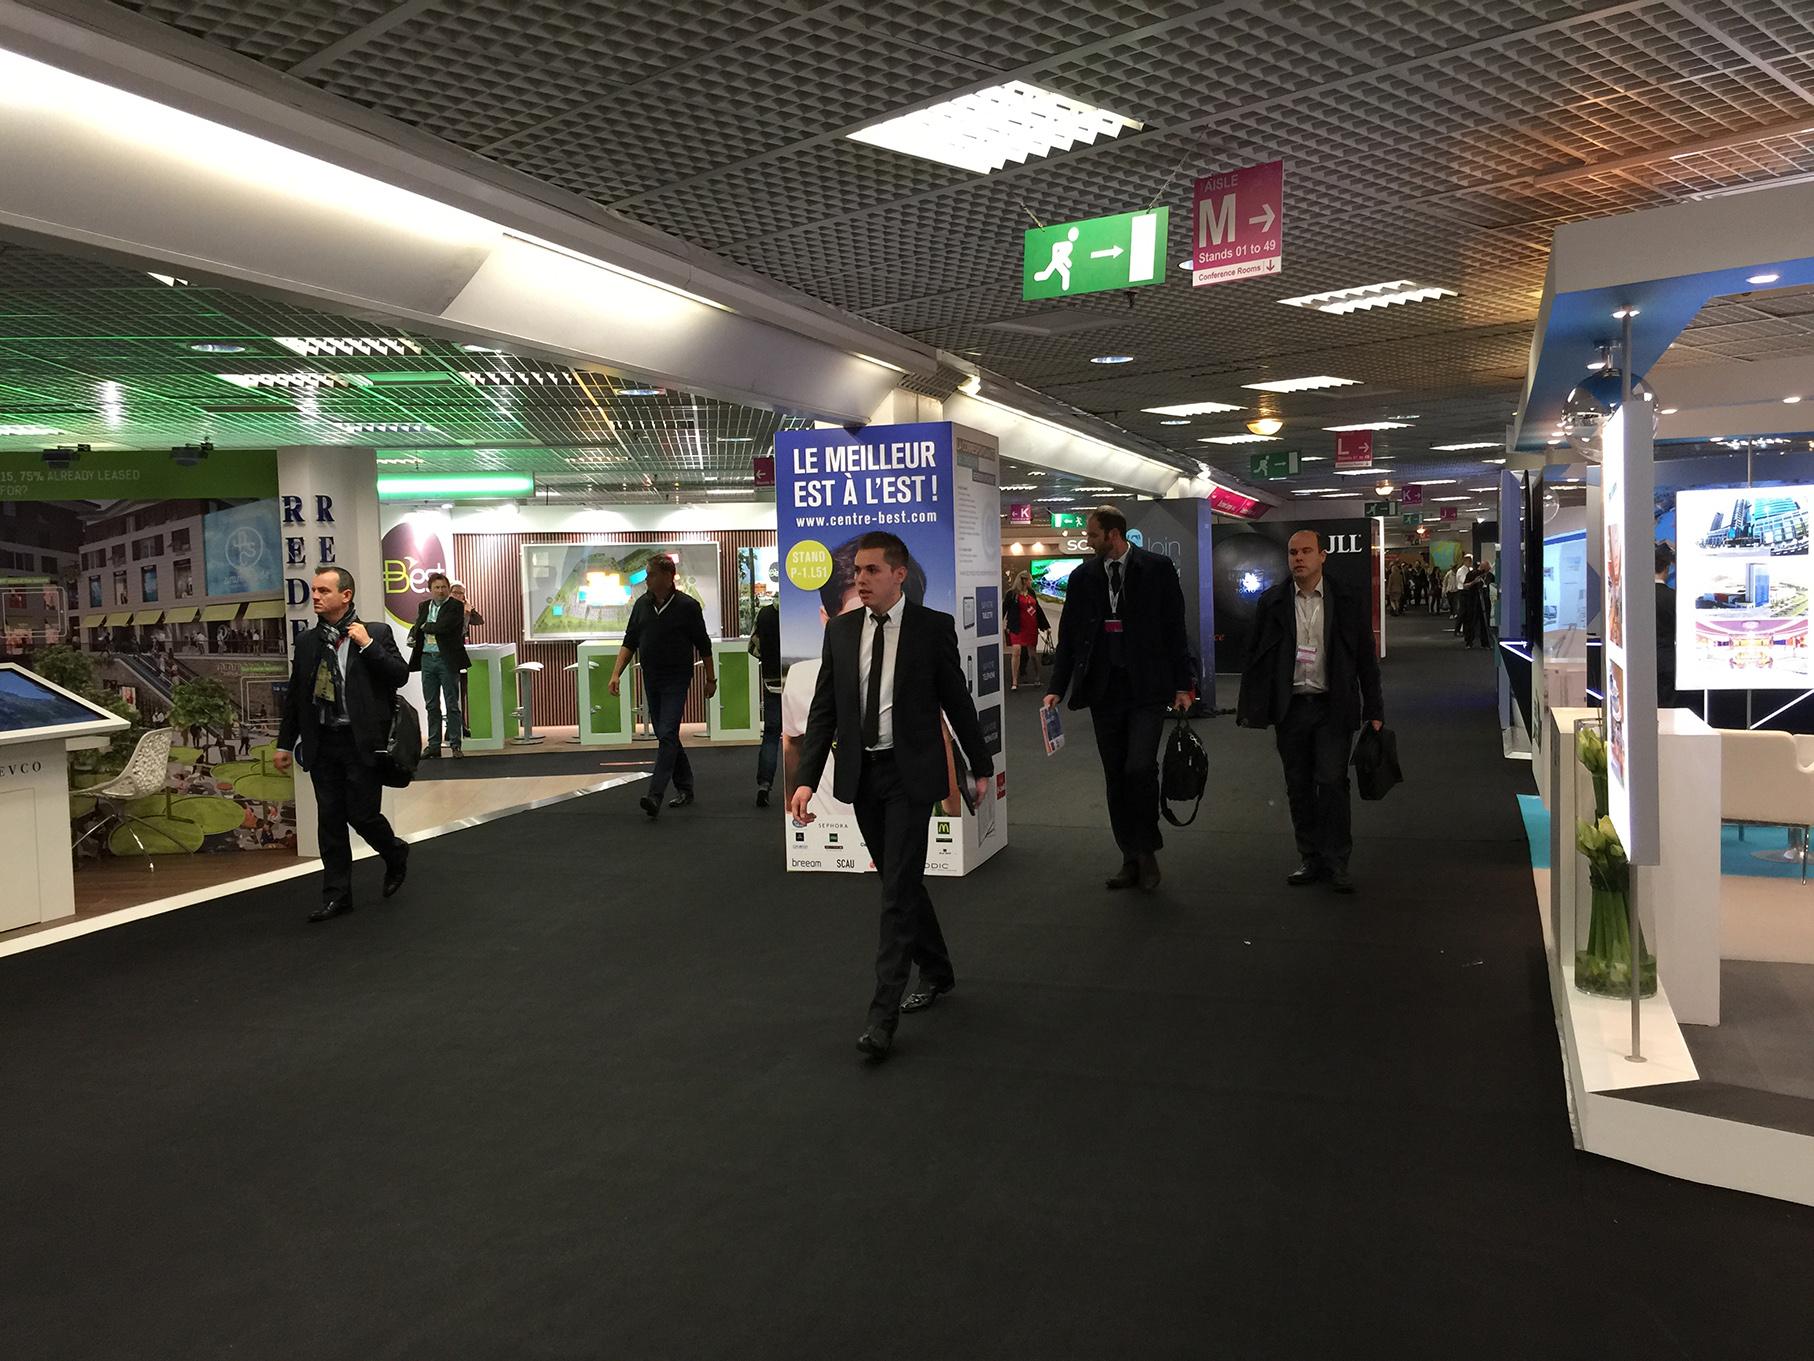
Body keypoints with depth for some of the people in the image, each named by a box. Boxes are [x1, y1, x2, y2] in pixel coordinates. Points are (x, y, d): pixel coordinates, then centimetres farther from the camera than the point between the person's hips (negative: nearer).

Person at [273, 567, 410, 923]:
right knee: (329, 820, 7)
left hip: (361, 741, -4)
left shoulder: (376, 634, -1)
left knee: (362, 814, -4)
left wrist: (367, 645, -16)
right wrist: (284, 743, 14)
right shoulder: (306, 641, 10)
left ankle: (395, 853, 28)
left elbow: (400, 674, -10)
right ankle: (336, 896, 16)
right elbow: (294, 695, 15)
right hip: (321, 743, 4)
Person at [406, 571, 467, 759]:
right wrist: (413, 636, -3)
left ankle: (455, 744, 6)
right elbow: (416, 626, 19)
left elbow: (443, 627, -18)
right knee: (431, 706, 9)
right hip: (427, 659, 5)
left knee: (452, 704, 0)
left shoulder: (456, 606, -5)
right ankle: (434, 745, 15)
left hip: (447, 660, -5)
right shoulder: (423, 606, 14)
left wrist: (425, 626, -2)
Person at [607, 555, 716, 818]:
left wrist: (710, 679, 3)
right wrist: (616, 673, -1)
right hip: (651, 680, 6)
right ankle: (685, 788, 24)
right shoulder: (642, 604, 6)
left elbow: (703, 645, -2)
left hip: (677, 681, -6)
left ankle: (655, 795, -20)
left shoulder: (687, 606, -9)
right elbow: (630, 642, 9)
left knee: (668, 735, -14)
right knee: (665, 736, 11)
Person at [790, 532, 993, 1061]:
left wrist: (981, 768, 7)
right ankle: (936, 972, 37)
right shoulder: (840, 630, 5)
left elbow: (957, 700, 1)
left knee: (899, 888, -8)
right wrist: (807, 779, -4)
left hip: (911, 774, -5)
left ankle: (883, 1015, -5)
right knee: (900, 881, 16)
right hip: (861, 775, 5)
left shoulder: (933, 627, -6)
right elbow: (824, 709, 4)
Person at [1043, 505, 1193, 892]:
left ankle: (1148, 852, 4)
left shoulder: (1157, 568, -1)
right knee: (1115, 778, 6)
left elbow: (1175, 628, 1)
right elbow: (1068, 635, 9)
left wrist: (1182, 685, -3)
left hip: (1147, 688, -3)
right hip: (1104, 690, 4)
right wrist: (1057, 688, 2)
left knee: (1140, 768, -15)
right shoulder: (1083, 576, 7)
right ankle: (1130, 859, 17)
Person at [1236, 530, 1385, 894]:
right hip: (1289, 709, 2)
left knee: (1332, 782, -7)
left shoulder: (1349, 603, 3)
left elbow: (1366, 660, 6)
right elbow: (1254, 657, 8)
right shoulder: (1271, 602, 6)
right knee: (1298, 787, 7)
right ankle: (1309, 859, 17)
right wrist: (1248, 708, 2)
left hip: (1333, 708, -2)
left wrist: (1373, 712, 2)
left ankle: (1336, 863, 3)